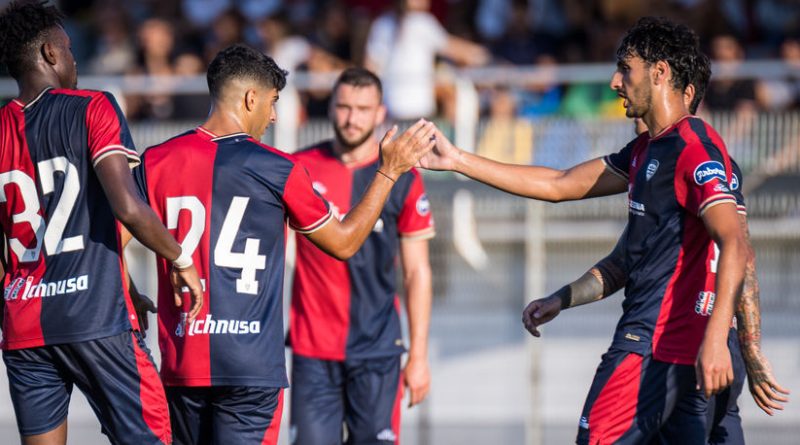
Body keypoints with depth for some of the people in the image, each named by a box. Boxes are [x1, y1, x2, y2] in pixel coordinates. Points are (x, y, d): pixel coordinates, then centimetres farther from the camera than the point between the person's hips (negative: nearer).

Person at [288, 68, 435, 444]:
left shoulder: (402, 179, 2)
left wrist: (419, 355, 0)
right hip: (311, 351, 1)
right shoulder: (300, 170, 4)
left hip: (376, 352, -1)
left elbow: (417, 272, 3)